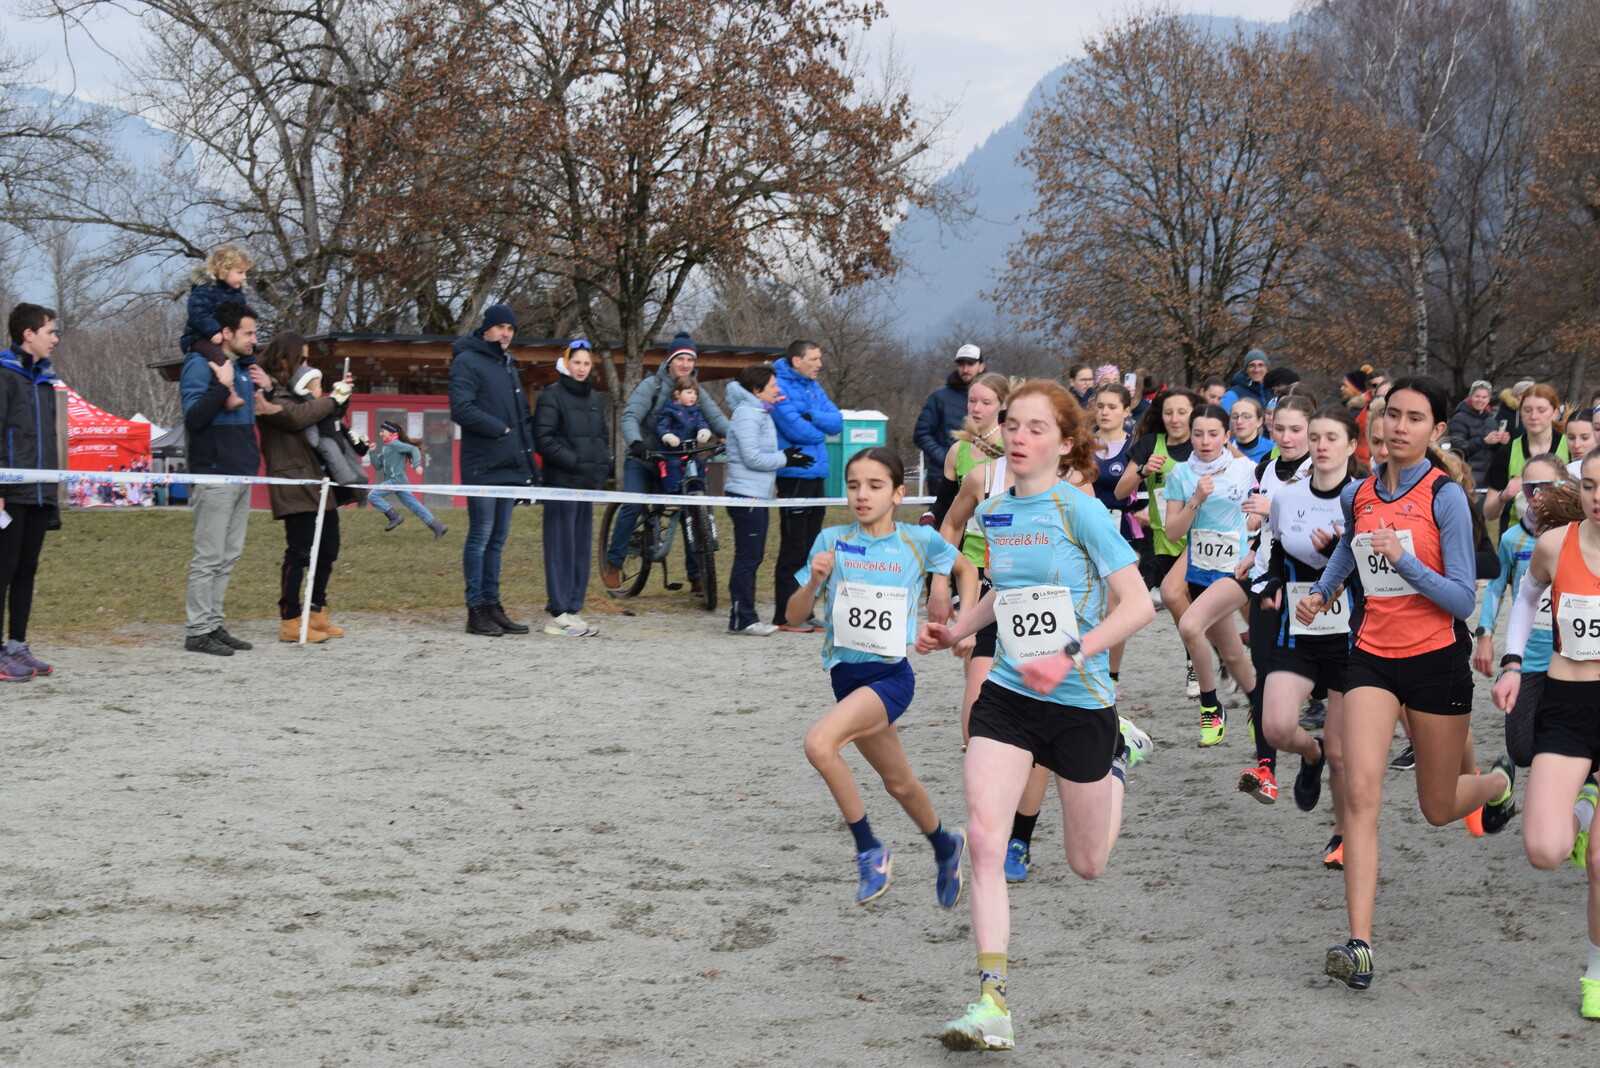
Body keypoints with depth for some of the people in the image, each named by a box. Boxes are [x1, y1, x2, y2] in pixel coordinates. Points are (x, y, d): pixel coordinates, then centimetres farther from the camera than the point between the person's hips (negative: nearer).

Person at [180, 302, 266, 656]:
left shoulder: (245, 366, 16)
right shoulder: (201, 364, -10)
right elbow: (193, 417, -19)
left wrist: (266, 387, 9)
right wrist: (222, 387, -24)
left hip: (242, 473, 9)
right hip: (214, 475, -9)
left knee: (228, 557, 11)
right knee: (209, 557, -7)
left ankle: (213, 624, 17)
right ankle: (197, 630, -3)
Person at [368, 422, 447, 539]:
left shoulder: (395, 444, -5)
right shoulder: (385, 448, 21)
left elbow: (414, 449, -15)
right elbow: (377, 466, 22)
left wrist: (417, 465, -29)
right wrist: (372, 452, 12)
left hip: (396, 480, -9)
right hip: (393, 481, 9)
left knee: (372, 496, -12)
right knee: (414, 505, 5)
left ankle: (394, 517, -10)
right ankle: (438, 527, 3)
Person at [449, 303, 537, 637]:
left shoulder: (508, 366, 20)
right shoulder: (468, 362, -6)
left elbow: (523, 415, 27)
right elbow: (461, 409, -18)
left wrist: (526, 450, 12)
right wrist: (501, 430, -14)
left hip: (509, 467, 8)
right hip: (482, 468, -8)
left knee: (497, 539, 10)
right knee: (480, 537, -7)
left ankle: (492, 604, 14)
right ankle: (476, 610, -4)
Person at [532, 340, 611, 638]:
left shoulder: (595, 399, 18)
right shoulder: (551, 396, -5)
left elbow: (604, 436, 25)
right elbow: (543, 439, -11)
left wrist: (603, 465, 8)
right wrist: (575, 462, -16)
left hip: (589, 483, 7)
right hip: (562, 482, -7)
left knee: (582, 547, 8)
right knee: (561, 546, -7)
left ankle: (573, 610, 13)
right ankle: (558, 615, -5)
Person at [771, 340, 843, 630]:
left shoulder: (814, 387, 15)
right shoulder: (780, 386, -10)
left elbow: (837, 422, 5)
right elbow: (794, 428, -19)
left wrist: (811, 416, -12)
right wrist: (819, 430, -1)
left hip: (816, 474, 9)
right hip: (794, 476, -9)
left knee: (811, 547, 12)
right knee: (793, 548, -6)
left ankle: (804, 612, 18)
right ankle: (785, 616, -1)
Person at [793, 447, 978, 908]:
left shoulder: (919, 541, -4)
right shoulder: (831, 541, -1)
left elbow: (966, 568, 16)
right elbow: (796, 612, 0)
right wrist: (814, 581, -20)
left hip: (891, 675, -4)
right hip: (847, 674, 4)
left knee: (819, 743, -27)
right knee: (899, 783, 18)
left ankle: (870, 851, -11)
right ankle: (945, 846, 47)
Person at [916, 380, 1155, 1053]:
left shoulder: (1079, 511, -14)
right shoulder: (994, 512, 5)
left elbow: (1139, 604, -16)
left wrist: (1070, 657, -27)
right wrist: (956, 631, 10)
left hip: (1079, 702, -4)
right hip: (1007, 695, 4)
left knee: (1087, 865, 13)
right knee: (984, 837, -17)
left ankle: (1120, 759, 46)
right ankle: (992, 1002, -16)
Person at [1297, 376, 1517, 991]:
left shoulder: (1445, 497, -12)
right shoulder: (1356, 495, 2)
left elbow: (1463, 599, -15)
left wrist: (1404, 560, -27)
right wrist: (1320, 593, 15)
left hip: (1436, 658, -3)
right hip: (1373, 657, 3)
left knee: (1439, 809, 12)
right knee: (1361, 790, -16)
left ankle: (1499, 782, 50)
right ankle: (1359, 946, -20)